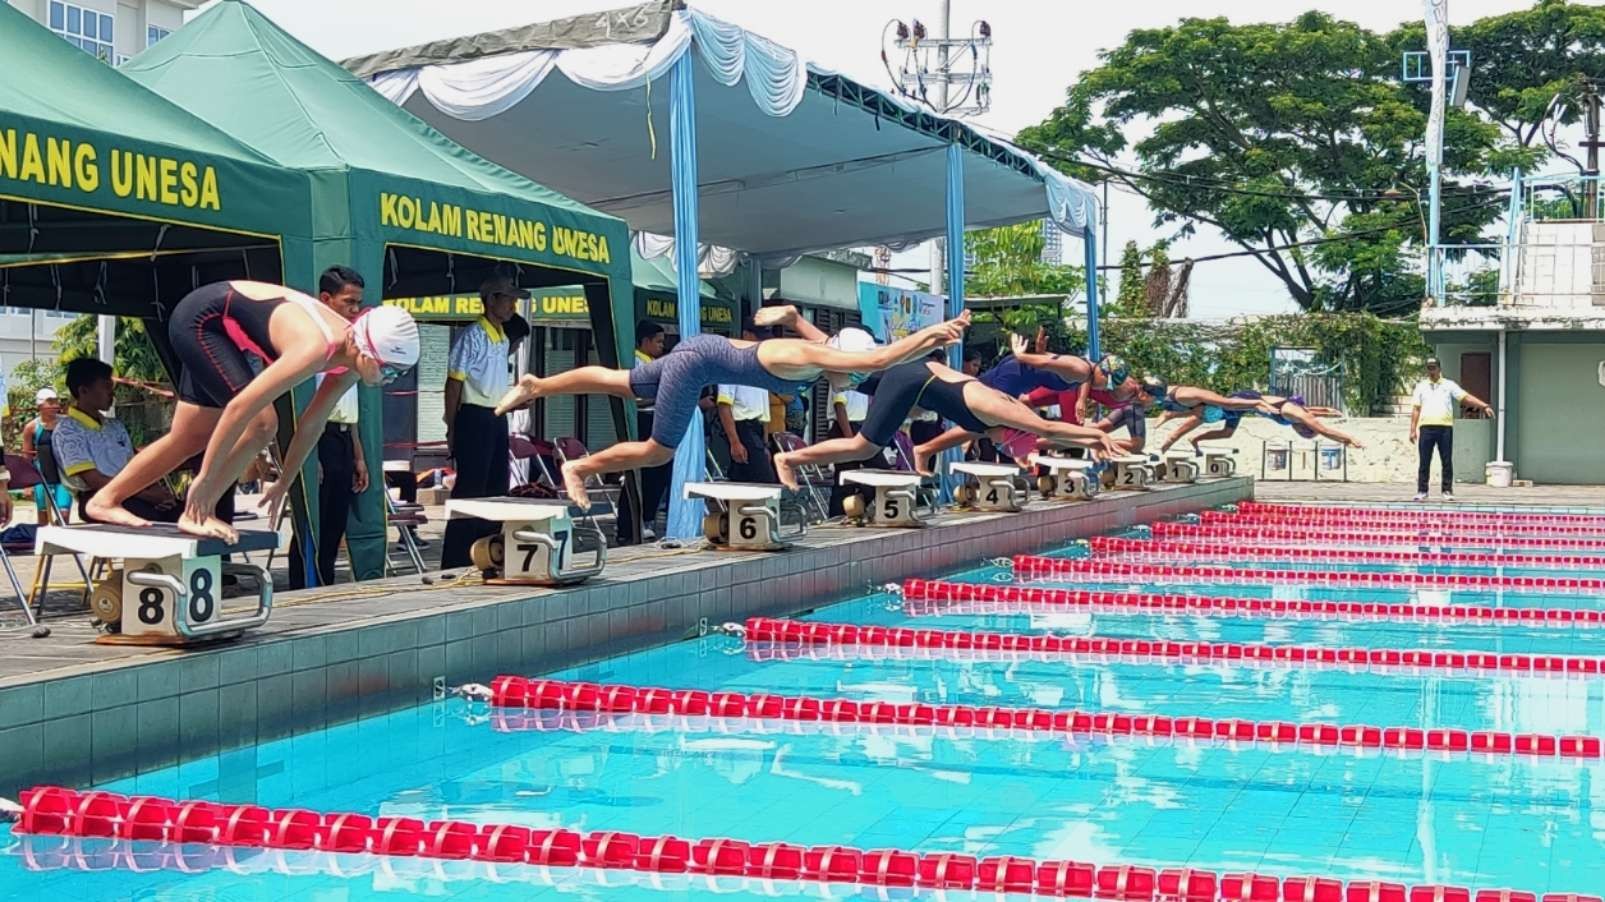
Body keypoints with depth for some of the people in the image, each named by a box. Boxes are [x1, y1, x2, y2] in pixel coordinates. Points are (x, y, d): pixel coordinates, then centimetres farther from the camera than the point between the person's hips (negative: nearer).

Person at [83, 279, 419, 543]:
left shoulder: (350, 362, -12)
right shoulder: (314, 348, -37)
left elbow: (312, 426, 2)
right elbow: (238, 407, -36)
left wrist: (285, 483, 7)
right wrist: (205, 477, -30)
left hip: (222, 329, 9)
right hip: (200, 318, -9)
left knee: (192, 439, 16)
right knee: (261, 422, -20)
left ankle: (106, 500, 32)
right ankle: (195, 514, -9)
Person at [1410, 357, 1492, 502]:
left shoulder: (1449, 385, 10)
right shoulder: (1421, 386, 12)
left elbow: (1467, 397, 2)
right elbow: (1416, 409, 9)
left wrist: (1485, 406, -10)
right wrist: (1412, 430, 2)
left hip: (1445, 427, 0)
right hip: (1426, 427, 0)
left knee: (1447, 462, 0)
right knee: (1424, 462, 1)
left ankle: (1447, 491, 6)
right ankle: (1421, 491, 5)